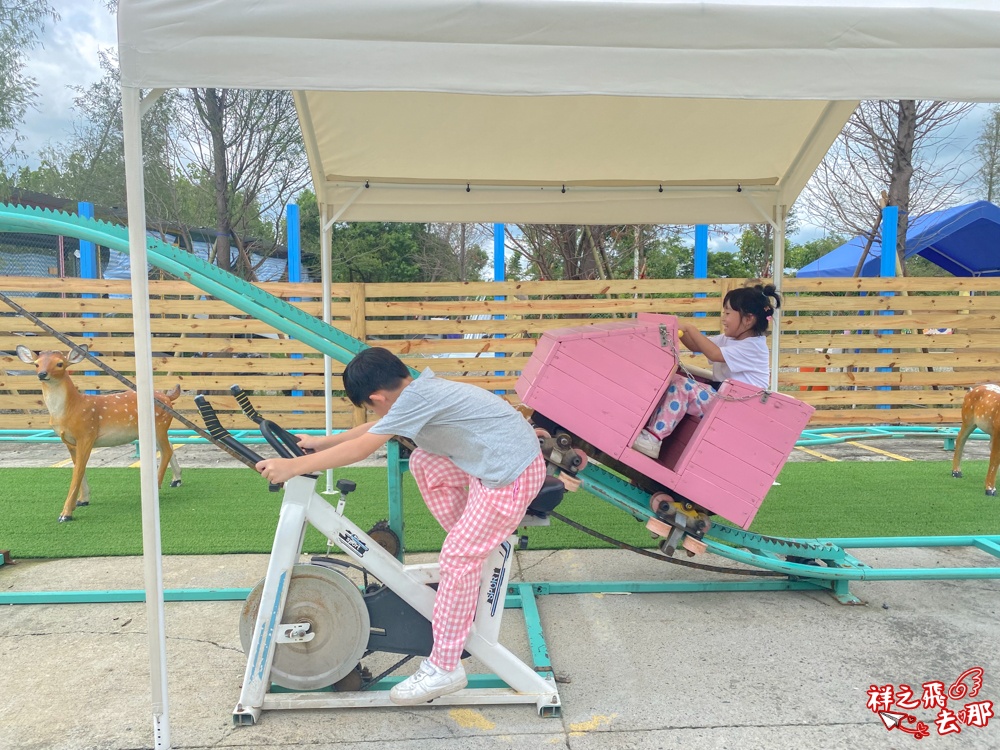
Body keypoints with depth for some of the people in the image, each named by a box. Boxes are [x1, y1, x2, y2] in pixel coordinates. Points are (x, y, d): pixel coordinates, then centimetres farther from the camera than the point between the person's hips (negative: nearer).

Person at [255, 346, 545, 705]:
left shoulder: (416, 397, -18)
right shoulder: (421, 387, 10)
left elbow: (361, 448, -21)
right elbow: (374, 429, 23)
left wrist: (292, 467, -18)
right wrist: (321, 442, 23)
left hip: (513, 474, -10)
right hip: (500, 458, 10)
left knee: (458, 558, -7)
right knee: (423, 463, 17)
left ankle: (444, 668, 4)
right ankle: (481, 542, 26)